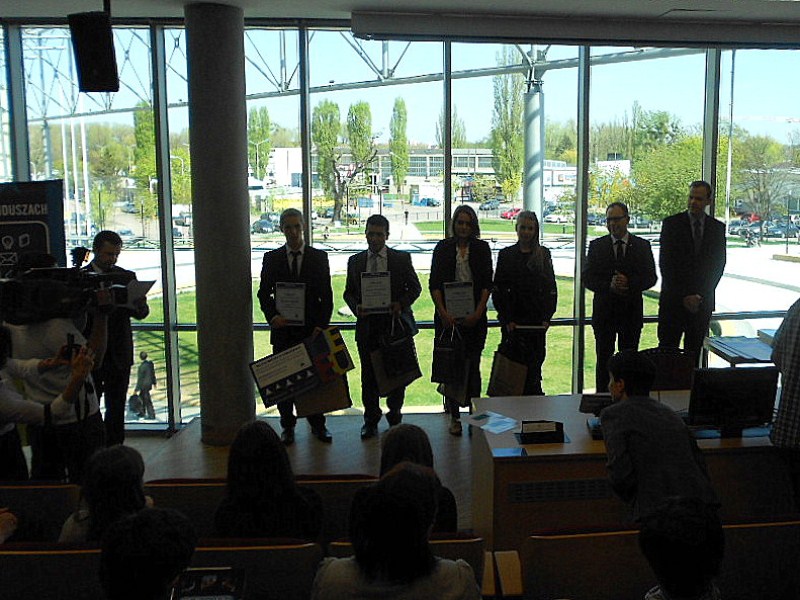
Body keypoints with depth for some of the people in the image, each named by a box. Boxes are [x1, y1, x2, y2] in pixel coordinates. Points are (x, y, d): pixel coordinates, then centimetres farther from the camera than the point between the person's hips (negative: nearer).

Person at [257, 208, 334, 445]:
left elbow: (326, 295, 2)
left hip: (312, 328, -1)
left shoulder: (319, 257, 4)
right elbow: (264, 293, 6)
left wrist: (322, 325, -8)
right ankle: (288, 427, 16)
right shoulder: (271, 258, 6)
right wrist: (272, 316, -11)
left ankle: (317, 424, 17)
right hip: (283, 329, 1)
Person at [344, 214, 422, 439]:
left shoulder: (402, 259, 3)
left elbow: (415, 288, 5)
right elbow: (349, 292, 11)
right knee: (369, 375, 5)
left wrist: (401, 304, -13)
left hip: (395, 322, -1)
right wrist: (356, 307, -10)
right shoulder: (355, 261, 8)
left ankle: (394, 414, 26)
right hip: (367, 325, 1)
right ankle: (371, 420, 17)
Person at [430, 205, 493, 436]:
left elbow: (487, 284, 3)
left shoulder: (482, 248, 6)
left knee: (473, 365, 2)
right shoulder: (443, 248, 5)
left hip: (474, 316, 0)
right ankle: (454, 416, 11)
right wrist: (443, 312, -10)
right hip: (448, 316, 0)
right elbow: (434, 284, 1)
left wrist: (478, 313, -8)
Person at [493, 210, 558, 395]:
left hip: (537, 320, 1)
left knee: (535, 363, 1)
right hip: (513, 321, -1)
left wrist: (547, 317, -4)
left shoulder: (543, 254, 9)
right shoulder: (506, 255, 6)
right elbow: (498, 290, 2)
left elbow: (551, 289, 7)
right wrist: (507, 319, -7)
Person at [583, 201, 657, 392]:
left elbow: (651, 278, 0)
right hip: (604, 310, 0)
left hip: (632, 312, 0)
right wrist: (609, 286, -20)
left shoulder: (642, 246, 4)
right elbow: (587, 278, -3)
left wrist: (629, 283, -18)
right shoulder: (596, 246, 3)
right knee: (604, 359, 5)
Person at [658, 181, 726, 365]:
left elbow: (718, 264, 7)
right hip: (673, 300, -2)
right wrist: (684, 296, -10)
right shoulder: (671, 223, 0)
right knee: (667, 349, -3)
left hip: (702, 301, 2)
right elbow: (666, 263, -4)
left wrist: (701, 295, -5)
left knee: (694, 351, 4)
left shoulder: (718, 227, 8)